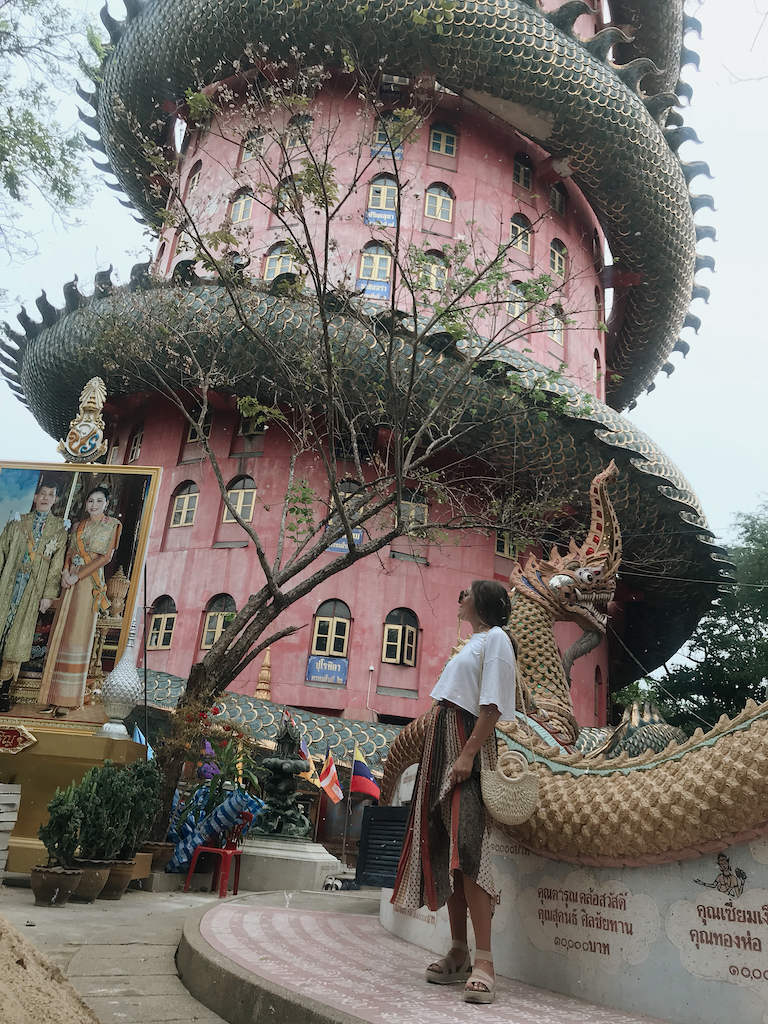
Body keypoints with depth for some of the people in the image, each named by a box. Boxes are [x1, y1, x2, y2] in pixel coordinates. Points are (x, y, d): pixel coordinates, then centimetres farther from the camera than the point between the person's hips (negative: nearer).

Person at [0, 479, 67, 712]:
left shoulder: (59, 528, 5)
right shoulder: (19, 521, 8)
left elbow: (56, 564, 2)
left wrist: (48, 594, -3)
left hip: (33, 588, -1)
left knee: (19, 636, 1)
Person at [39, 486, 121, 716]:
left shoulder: (112, 525, 2)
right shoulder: (78, 526, 19)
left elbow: (106, 557, -6)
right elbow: (70, 552, 14)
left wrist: (77, 576, -13)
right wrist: (66, 571, -7)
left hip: (90, 582, -5)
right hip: (70, 582, 5)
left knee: (77, 635, -7)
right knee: (61, 634, 2)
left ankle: (67, 700, -3)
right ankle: (55, 698, 6)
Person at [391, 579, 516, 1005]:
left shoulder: (495, 638, -3)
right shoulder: (472, 643, 25)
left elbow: (492, 705, -14)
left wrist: (467, 754, -23)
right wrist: (442, 756, 18)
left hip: (468, 745, -9)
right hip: (442, 745, 9)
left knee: (466, 846, -17)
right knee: (443, 849, 7)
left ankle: (484, 961, -16)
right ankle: (458, 953, 14)